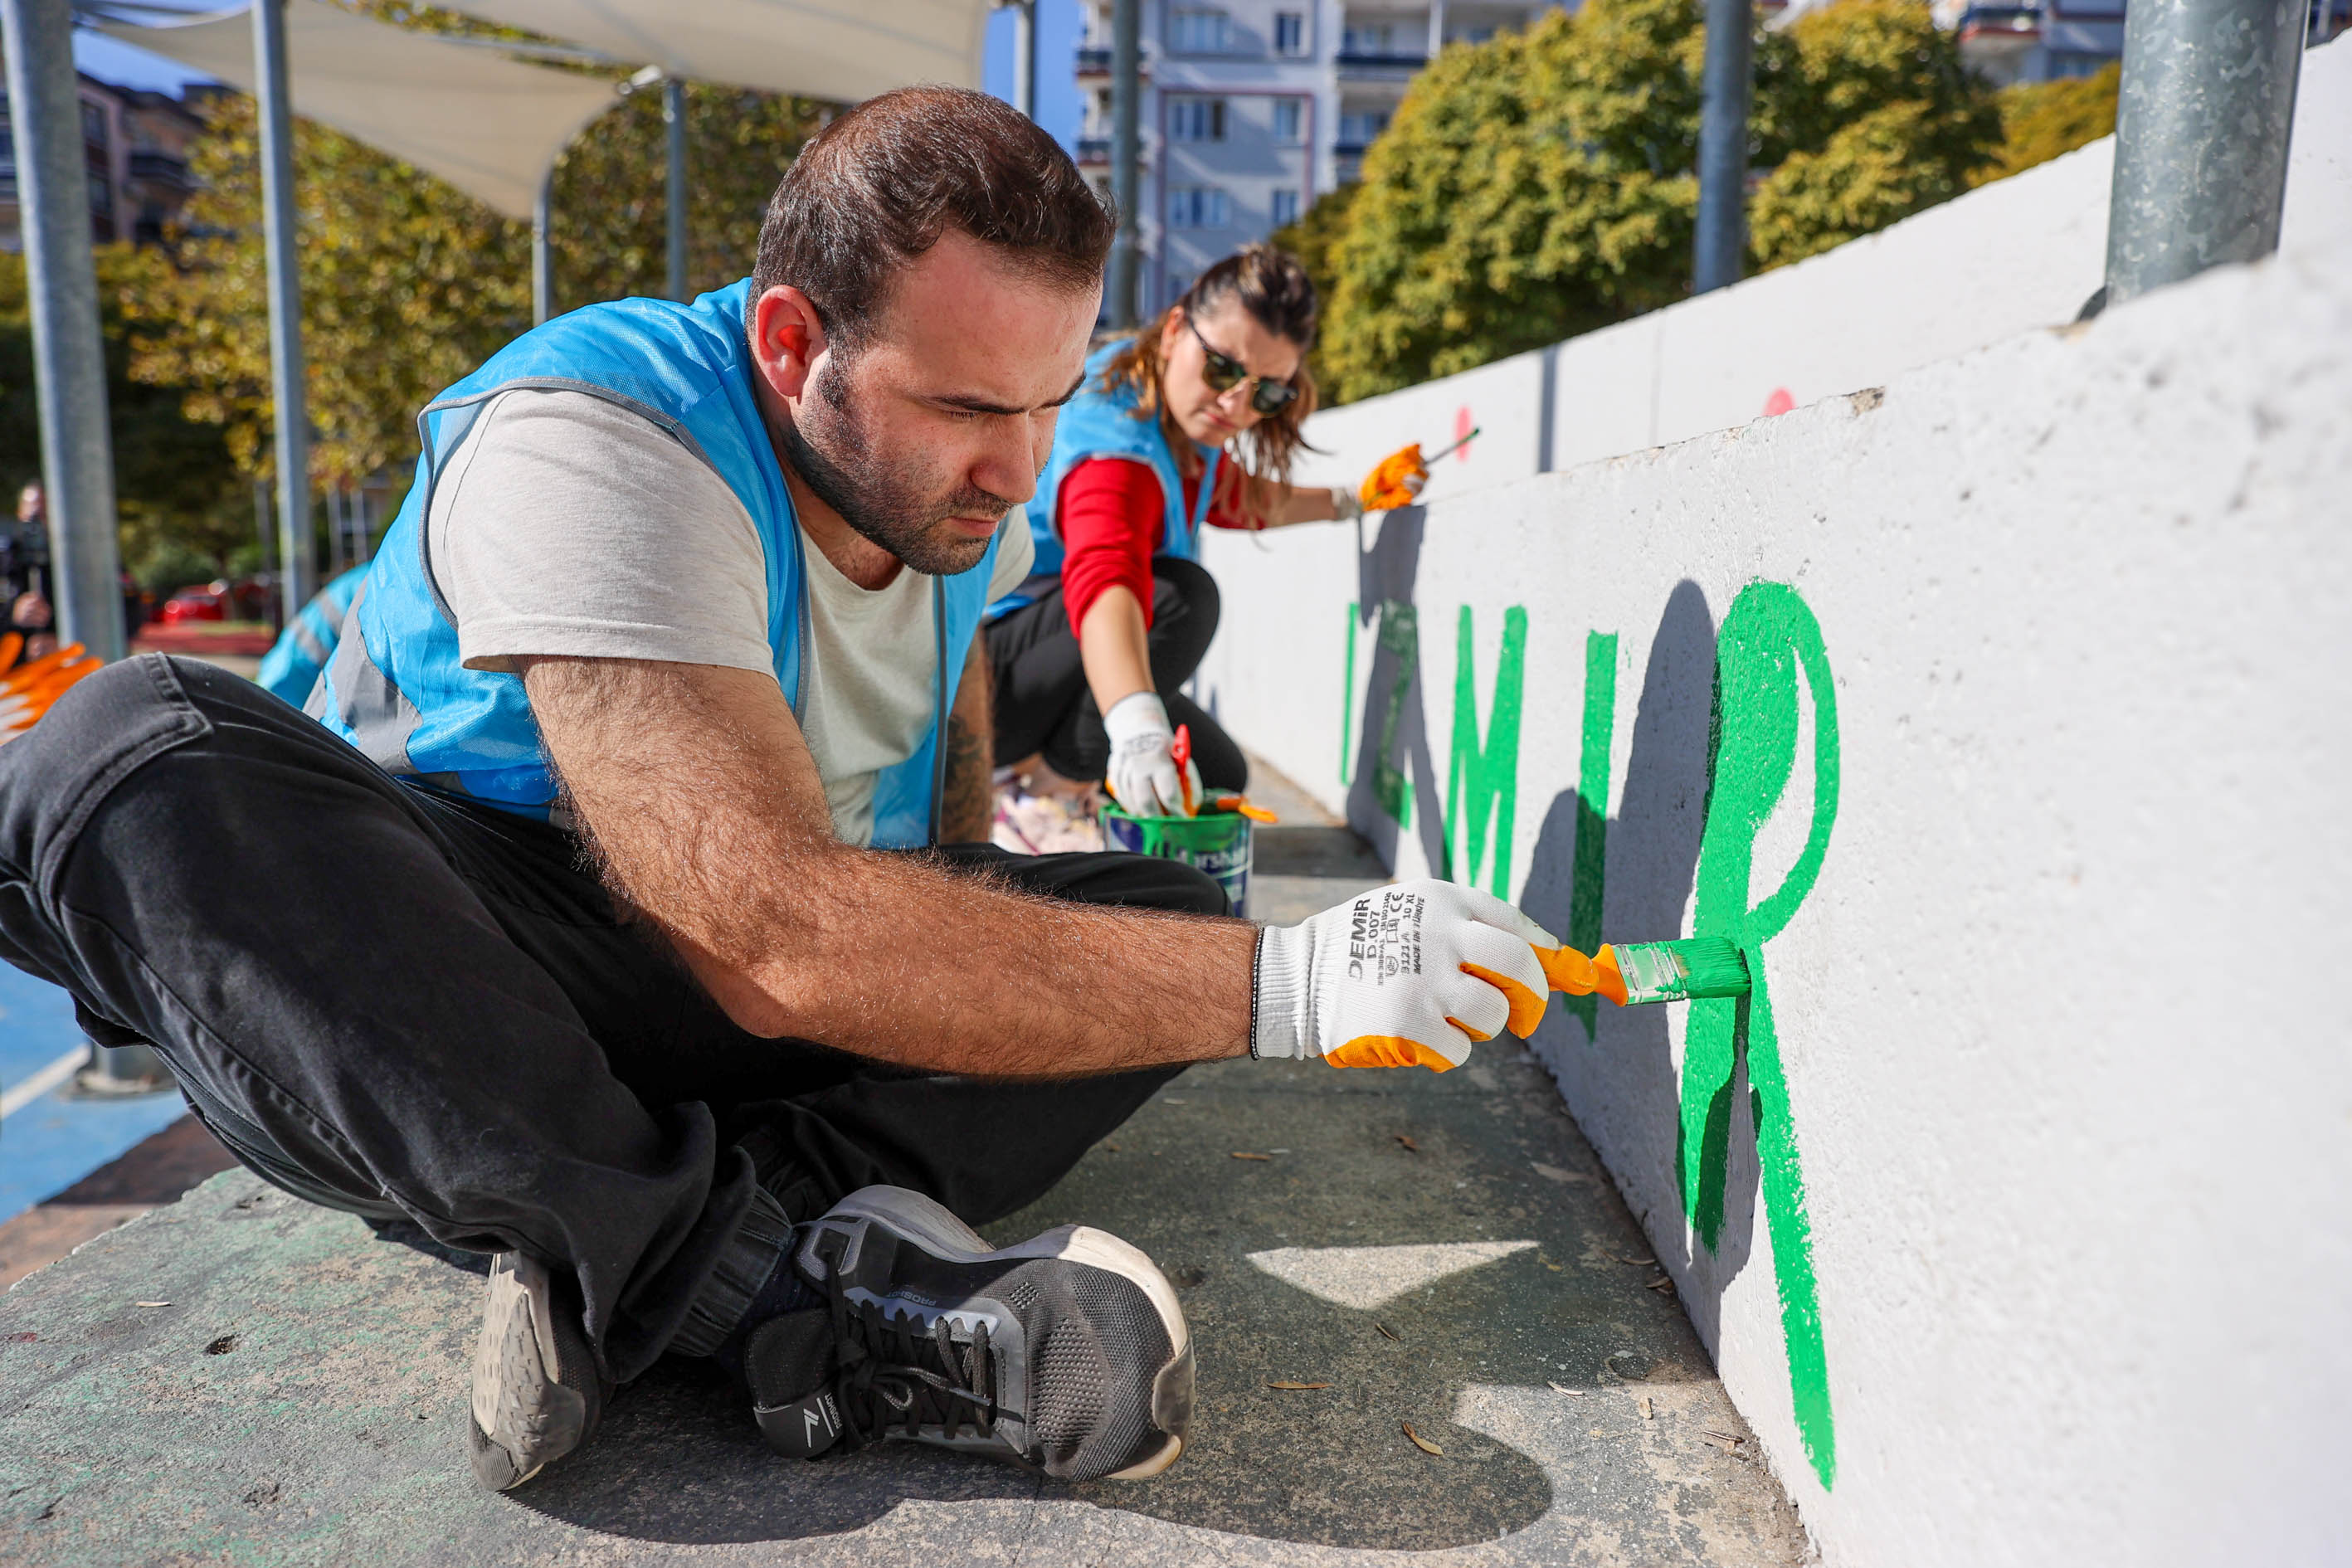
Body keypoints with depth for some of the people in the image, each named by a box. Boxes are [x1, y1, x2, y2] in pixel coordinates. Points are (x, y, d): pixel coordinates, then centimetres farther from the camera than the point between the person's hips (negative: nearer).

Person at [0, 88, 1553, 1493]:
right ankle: (806, 1300, -39)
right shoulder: (585, 442, -26)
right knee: (133, 749, -32)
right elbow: (777, 942, -37)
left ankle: (627, 1274, -29)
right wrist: (1280, 990, -39)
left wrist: (970, 946, 5)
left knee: (1168, 913, -11)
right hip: (449, 957, -5)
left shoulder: (965, 474, -2)